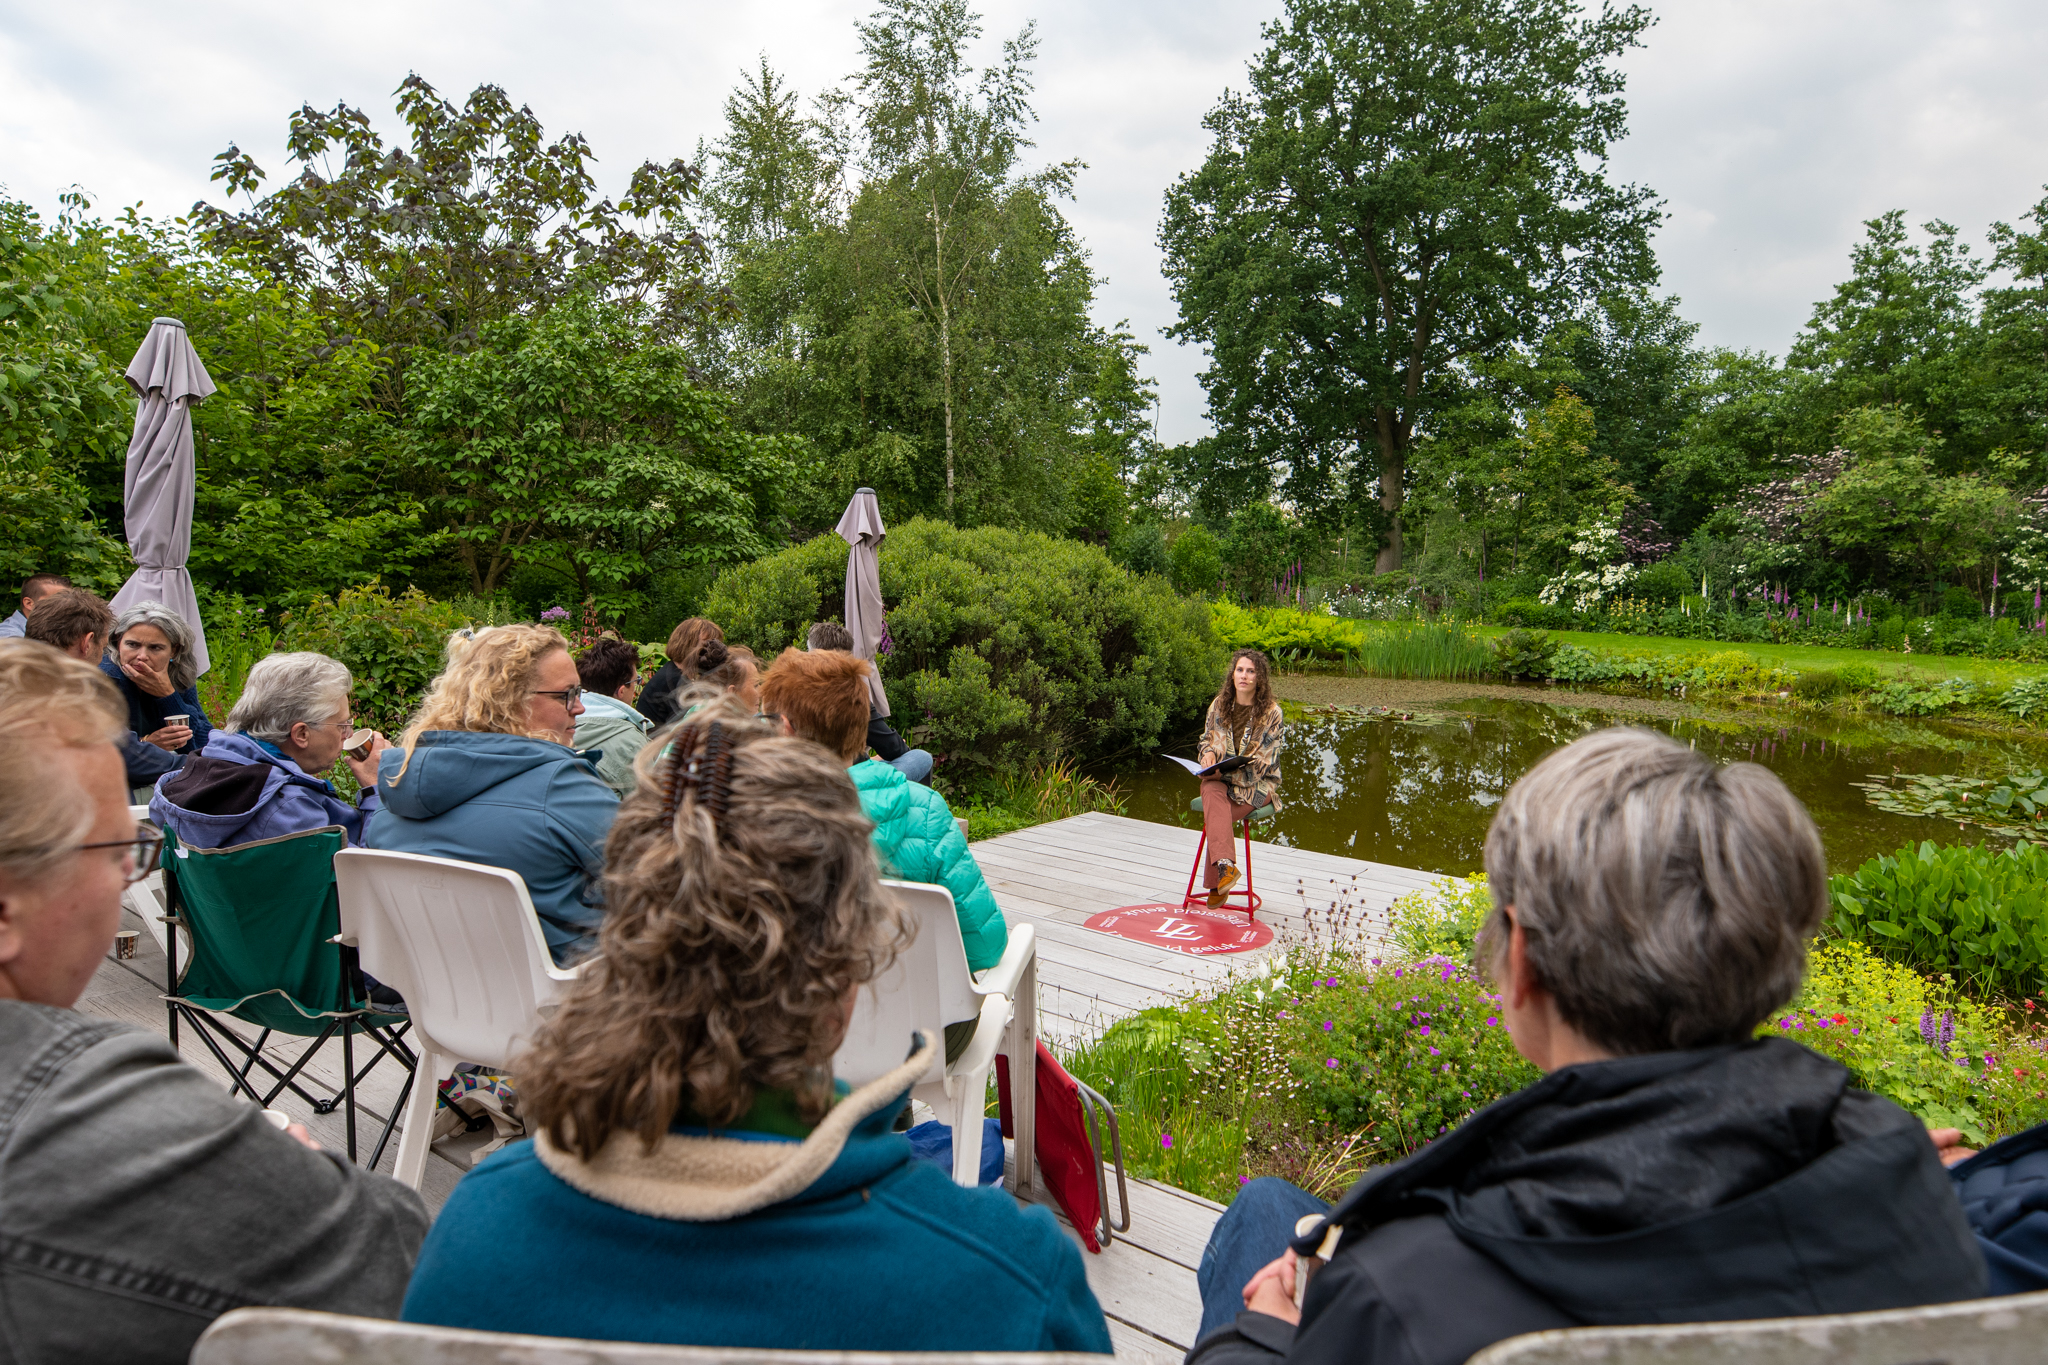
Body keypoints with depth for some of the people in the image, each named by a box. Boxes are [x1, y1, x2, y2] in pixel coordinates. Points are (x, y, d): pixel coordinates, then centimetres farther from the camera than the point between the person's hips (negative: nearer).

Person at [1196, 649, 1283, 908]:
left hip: (1256, 783, -3)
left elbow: (1265, 760, -9)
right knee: (1213, 793, -36)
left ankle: (1215, 883, -25)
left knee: (1216, 815, -32)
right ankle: (1225, 866, -53)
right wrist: (1209, 752, -6)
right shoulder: (1219, 704, 8)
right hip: (1220, 777, 3)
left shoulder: (1271, 712, -5)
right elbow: (1207, 738, 19)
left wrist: (1235, 770, -22)